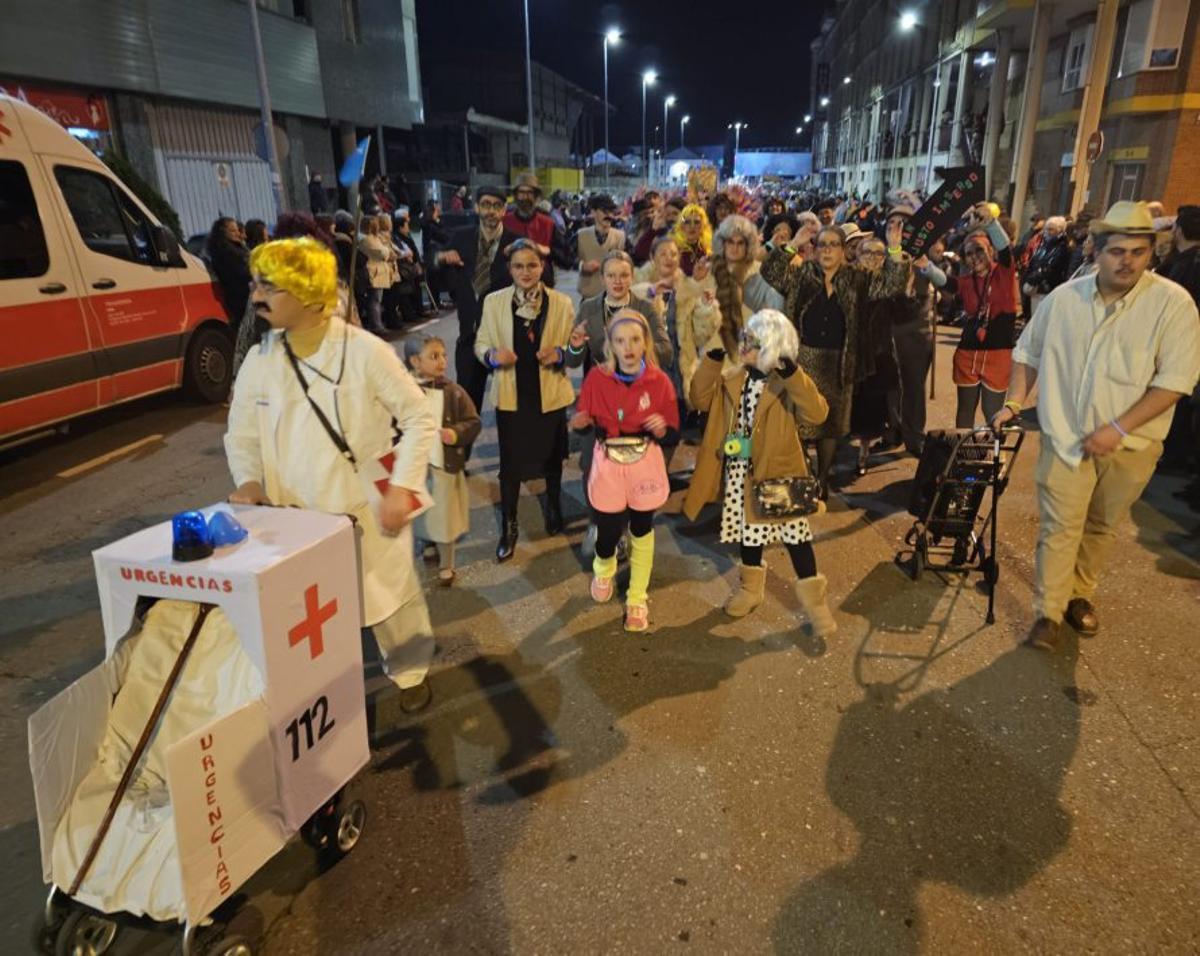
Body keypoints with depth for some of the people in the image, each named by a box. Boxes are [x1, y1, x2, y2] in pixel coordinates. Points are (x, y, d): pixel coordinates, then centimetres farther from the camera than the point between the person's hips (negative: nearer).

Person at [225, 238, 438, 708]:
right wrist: (249, 480, -10)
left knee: (390, 596, 12)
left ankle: (410, 672, 39)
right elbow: (241, 434, 9)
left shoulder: (365, 351, -13)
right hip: (295, 515, 4)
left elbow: (419, 420, -8)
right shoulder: (258, 360, 0)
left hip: (367, 509, -3)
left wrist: (402, 487, -16)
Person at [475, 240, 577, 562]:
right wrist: (493, 355, -19)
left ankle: (554, 507, 45)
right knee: (511, 462, 5)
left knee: (552, 457, 19)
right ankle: (508, 527, 21)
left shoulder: (562, 303, -4)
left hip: (550, 395, 1)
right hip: (511, 395, 0)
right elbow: (480, 343, 2)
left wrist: (559, 354, -22)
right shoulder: (493, 301, -3)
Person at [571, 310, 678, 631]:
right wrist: (581, 423, -24)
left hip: (645, 464, 1)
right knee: (608, 532, 3)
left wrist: (661, 429, -26)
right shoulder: (597, 377, -8)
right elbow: (583, 422, -1)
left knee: (641, 529, 14)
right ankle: (604, 571, 43)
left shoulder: (660, 380, -9)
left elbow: (672, 432, -4)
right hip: (608, 463, 0)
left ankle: (637, 599, 33)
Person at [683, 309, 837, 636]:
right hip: (740, 471, 5)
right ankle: (751, 587, 39)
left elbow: (817, 414, -26)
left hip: (779, 472, -5)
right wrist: (713, 359, -12)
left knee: (795, 534, 2)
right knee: (749, 531, 19)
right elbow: (701, 399, -3)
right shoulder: (731, 378, 4)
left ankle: (813, 598, 17)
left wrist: (793, 374, -36)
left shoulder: (788, 384, -13)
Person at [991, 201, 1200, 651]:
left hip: (1130, 444, 0)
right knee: (1059, 526, -1)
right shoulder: (1064, 297, -3)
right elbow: (1029, 352, 11)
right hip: (1068, 436, 1)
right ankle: (1048, 613, 10)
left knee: (1103, 527, 15)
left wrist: (1118, 429, -20)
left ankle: (1080, 593, 36)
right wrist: (1014, 402, 2)